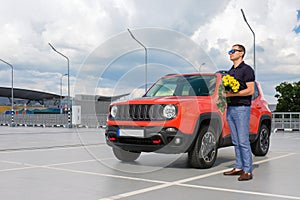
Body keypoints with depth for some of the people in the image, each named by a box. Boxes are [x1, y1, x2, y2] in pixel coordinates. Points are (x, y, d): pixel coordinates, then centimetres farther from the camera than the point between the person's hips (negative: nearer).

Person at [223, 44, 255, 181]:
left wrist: (232, 94, -16)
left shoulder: (247, 70, -4)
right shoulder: (230, 71, 20)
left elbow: (250, 90, -12)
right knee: (236, 141, 9)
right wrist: (224, 94, 4)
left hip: (242, 108, -8)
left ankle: (248, 171, -5)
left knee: (243, 141, -9)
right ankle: (239, 167, 15)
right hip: (230, 108, 8)